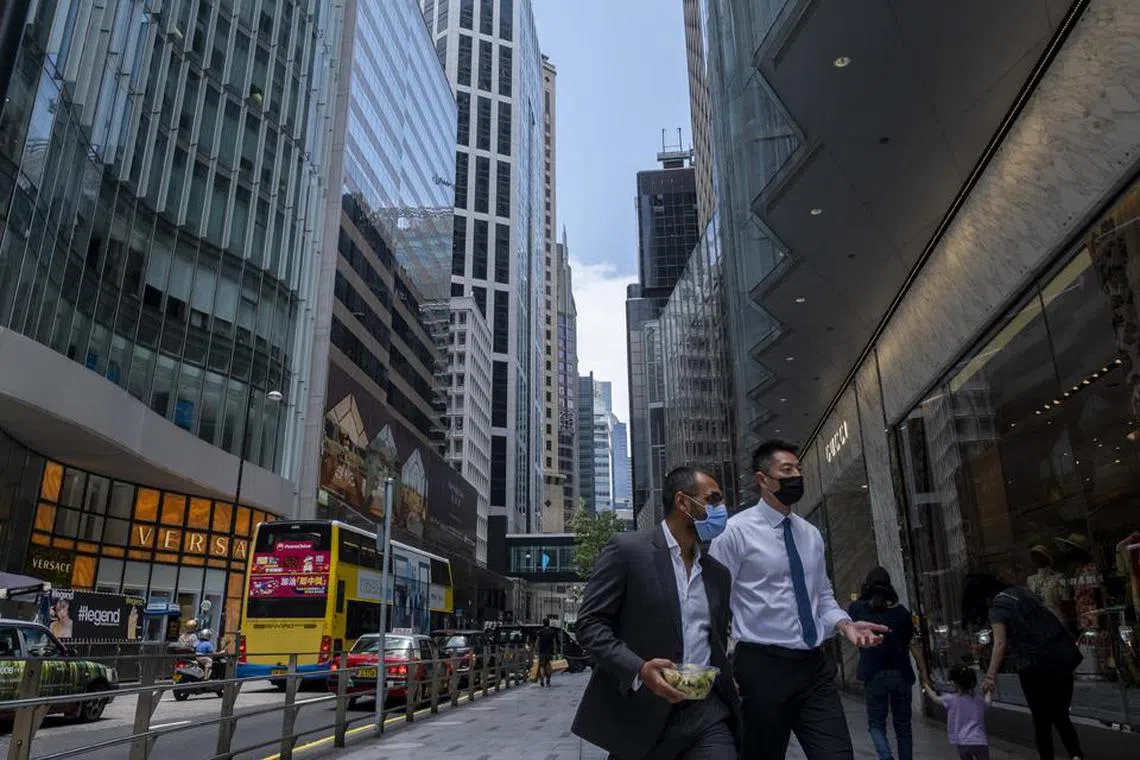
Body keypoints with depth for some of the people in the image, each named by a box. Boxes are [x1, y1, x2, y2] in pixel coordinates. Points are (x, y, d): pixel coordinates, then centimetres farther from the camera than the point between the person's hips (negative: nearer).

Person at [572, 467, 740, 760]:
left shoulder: (718, 573, 14)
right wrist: (639, 669, -21)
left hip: (706, 712, 5)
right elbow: (589, 623, -9)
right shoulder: (627, 549, -5)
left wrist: (726, 690, 7)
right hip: (641, 713, -4)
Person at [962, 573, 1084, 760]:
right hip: (1061, 659, 6)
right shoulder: (1021, 590, 13)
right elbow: (1050, 620, 20)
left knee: (1041, 721, 10)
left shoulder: (996, 608, -9)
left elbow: (1000, 643, -22)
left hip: (1035, 666, -6)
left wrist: (991, 676, -28)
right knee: (1060, 716, 18)